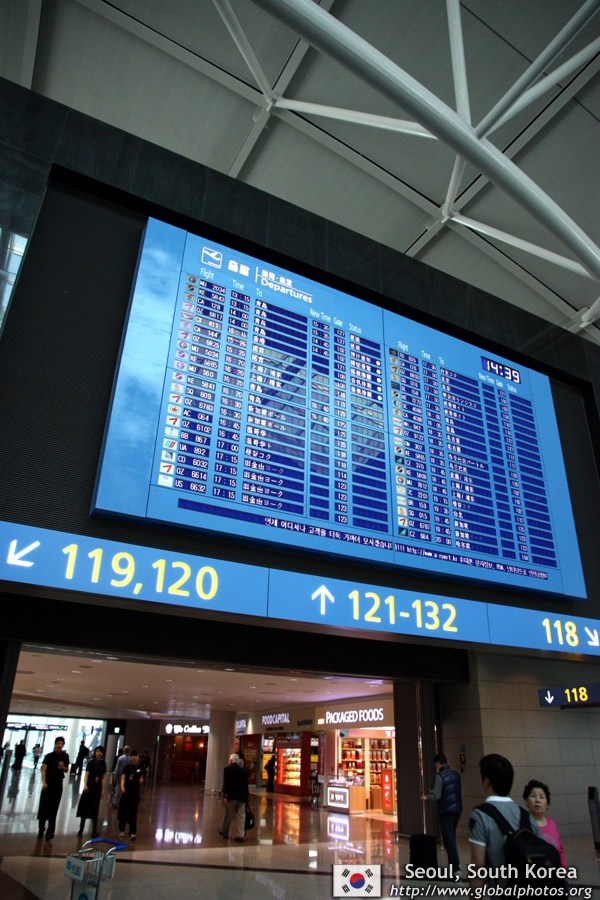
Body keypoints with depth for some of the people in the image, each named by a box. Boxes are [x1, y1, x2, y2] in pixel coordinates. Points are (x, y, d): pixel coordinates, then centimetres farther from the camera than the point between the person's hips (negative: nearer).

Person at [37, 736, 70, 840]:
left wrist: (63, 767, -9)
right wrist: (44, 782, -24)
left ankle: (50, 832, -2)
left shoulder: (65, 756, 5)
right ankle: (41, 829, 24)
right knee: (44, 806, 6)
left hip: (58, 784, 2)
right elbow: (43, 770, -12)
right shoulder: (49, 756, -6)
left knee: (53, 809, -1)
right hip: (48, 783, -1)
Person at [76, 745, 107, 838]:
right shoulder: (91, 762, -3)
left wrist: (103, 790, -1)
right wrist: (85, 785, -26)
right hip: (88, 786, 0)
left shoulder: (103, 764, 2)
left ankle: (94, 830, 7)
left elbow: (103, 778, 3)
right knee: (84, 806, 4)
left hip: (97, 788, 0)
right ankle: (81, 828, 19)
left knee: (94, 808, 2)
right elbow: (87, 774, -11)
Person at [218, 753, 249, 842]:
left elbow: (225, 783, -10)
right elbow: (246, 784, 12)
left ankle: (224, 831, 28)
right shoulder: (243, 770, 10)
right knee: (241, 815, 4)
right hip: (242, 796, 3)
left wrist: (225, 795, -11)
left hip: (231, 795, -3)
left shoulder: (227, 769, -2)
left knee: (228, 815, 12)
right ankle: (240, 835, 2)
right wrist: (247, 796, 18)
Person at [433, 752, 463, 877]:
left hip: (446, 811, -7)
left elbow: (437, 796, -15)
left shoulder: (440, 776, -14)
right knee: (452, 838, 21)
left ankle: (456, 869, -3)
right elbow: (461, 793, 11)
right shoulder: (456, 774, 5)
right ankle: (453, 863, 28)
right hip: (457, 809, 7)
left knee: (449, 840, 0)